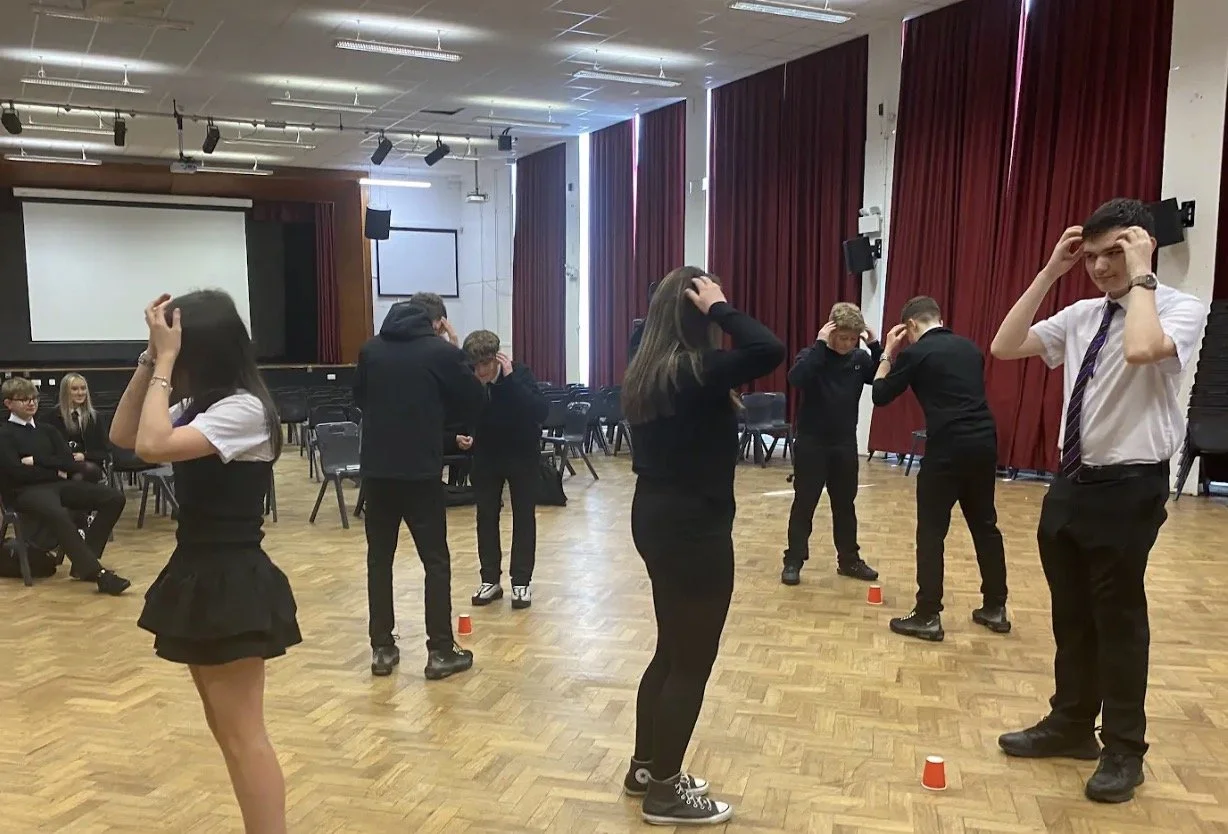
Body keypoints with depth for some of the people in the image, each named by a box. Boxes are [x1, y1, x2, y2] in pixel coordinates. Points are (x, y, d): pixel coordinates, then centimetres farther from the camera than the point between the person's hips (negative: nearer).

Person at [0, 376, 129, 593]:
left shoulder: (46, 429, 21)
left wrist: (37, 460, -5)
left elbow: (69, 462, 8)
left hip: (57, 484, 7)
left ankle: (84, 564, -14)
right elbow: (18, 473, -10)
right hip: (25, 492, -6)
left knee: (114, 498, -12)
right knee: (58, 515, -41)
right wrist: (57, 472, -1)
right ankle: (97, 573, -39)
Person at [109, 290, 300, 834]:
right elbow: (122, 435, 10)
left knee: (243, 735, -1)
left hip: (232, 581, -10)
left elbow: (153, 445, -29)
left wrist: (164, 363, -20)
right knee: (226, 729, 18)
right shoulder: (201, 405, 11)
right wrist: (149, 359, 2)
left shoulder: (244, 408, -19)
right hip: (199, 575, 10)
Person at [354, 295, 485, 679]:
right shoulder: (442, 351, -7)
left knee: (379, 558, 13)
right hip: (422, 470, -4)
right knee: (436, 560, 5)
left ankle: (382, 648, 17)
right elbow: (473, 401, 5)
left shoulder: (370, 349, 6)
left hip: (376, 468, 4)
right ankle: (440, 652, 8)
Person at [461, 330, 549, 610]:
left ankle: (522, 581, 11)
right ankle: (490, 579, 17)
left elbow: (541, 411, -35)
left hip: (522, 453, -2)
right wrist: (460, 436, -21)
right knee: (486, 516, 6)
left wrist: (510, 380, -39)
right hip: (486, 455, 3)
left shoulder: (519, 373, -22)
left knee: (524, 516, 3)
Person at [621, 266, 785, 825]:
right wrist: (720, 309, -19)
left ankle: (645, 769, 34)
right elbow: (769, 350, -30)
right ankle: (664, 792, 18)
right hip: (695, 527, -9)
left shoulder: (644, 372, 6)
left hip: (654, 517, 9)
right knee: (691, 662, 5)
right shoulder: (695, 370, -20)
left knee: (671, 651, 21)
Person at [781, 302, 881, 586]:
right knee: (804, 504, 2)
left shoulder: (860, 358, 2)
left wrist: (875, 346, -15)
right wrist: (820, 344, -29)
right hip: (811, 443, -4)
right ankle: (793, 561, 12)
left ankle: (848, 560, 26)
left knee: (845, 504, 14)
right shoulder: (812, 355, -10)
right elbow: (796, 379, -29)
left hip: (845, 444, 4)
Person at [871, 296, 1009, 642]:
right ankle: (995, 608, 26)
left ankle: (927, 616, 4)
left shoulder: (916, 353, -3)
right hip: (984, 442, 6)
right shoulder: (970, 347, 15)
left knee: (931, 531, 2)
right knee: (985, 525, 16)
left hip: (948, 448, -6)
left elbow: (880, 395, 4)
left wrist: (888, 354, 14)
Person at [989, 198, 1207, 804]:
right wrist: (1049, 273, 0)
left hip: (1129, 486, -6)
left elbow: (1141, 352, -31)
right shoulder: (1082, 315, 8)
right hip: (1071, 480, 6)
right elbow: (1004, 348, 3)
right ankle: (1070, 725, 34)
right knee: (1071, 613, 16)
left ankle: (1124, 749, 25)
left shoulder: (1181, 308, -10)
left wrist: (1140, 276, -18)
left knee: (1119, 617, 6)